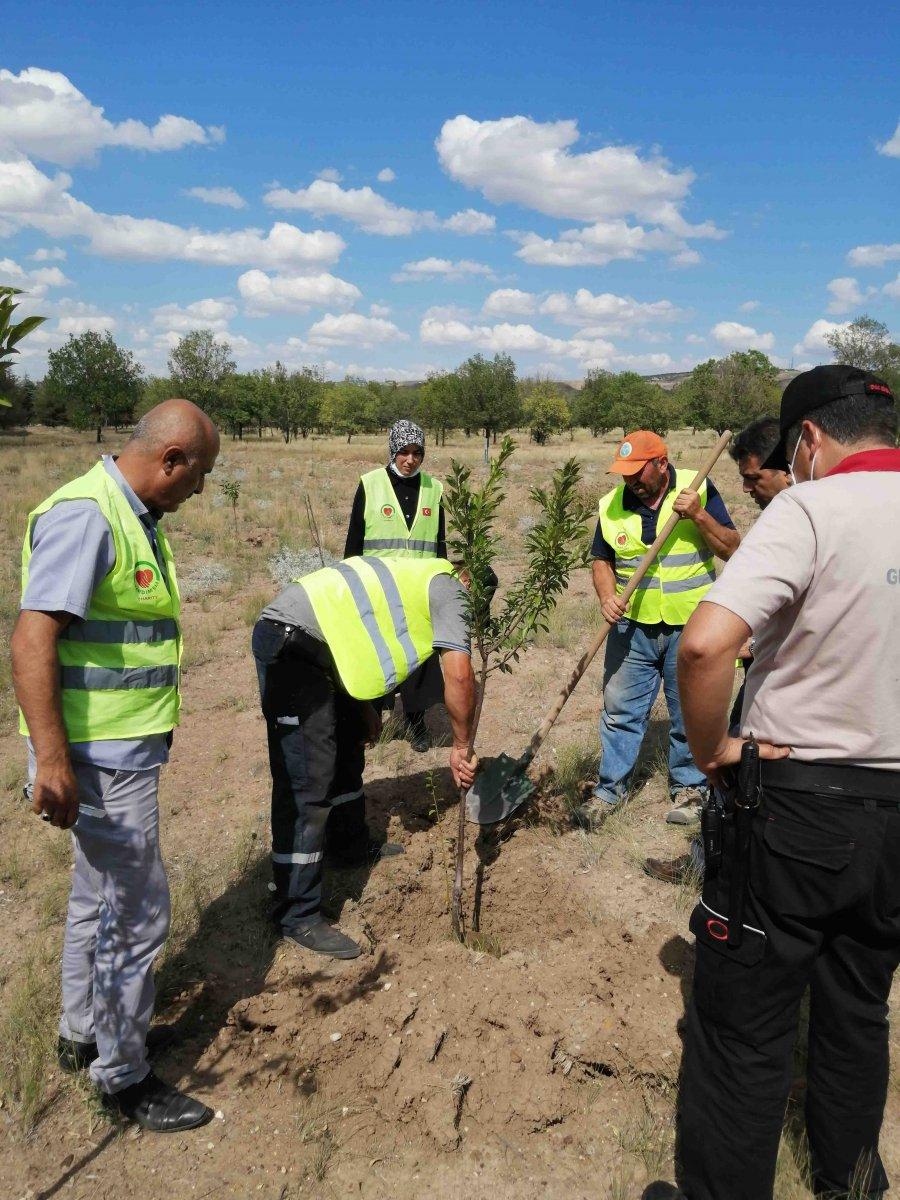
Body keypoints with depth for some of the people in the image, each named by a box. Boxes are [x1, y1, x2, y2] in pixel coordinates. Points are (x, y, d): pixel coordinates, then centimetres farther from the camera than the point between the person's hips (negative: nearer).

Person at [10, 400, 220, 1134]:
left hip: (126, 750, 10)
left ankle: (83, 1034, 42)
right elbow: (33, 640, -26)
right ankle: (123, 1077, 22)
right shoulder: (85, 516, -20)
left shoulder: (134, 517, 10)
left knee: (100, 898, 23)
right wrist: (51, 757, -29)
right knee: (137, 913, 2)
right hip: (102, 758, -10)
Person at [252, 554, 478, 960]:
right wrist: (461, 747, -2)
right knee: (308, 783, -9)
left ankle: (351, 847, 43)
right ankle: (297, 915, -2)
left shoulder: (416, 577, 25)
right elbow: (459, 675, -13)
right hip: (291, 642, -10)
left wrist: (365, 708, 25)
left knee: (346, 750, 24)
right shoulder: (448, 589, -1)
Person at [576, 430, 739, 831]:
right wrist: (607, 596, -9)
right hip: (632, 627, 2)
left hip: (690, 626, -2)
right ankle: (609, 789, 19)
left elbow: (732, 549, -7)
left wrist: (698, 515, -22)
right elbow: (602, 560, 10)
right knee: (620, 709, 7)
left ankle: (688, 787, 27)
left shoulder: (699, 490, -6)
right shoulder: (612, 504, 1)